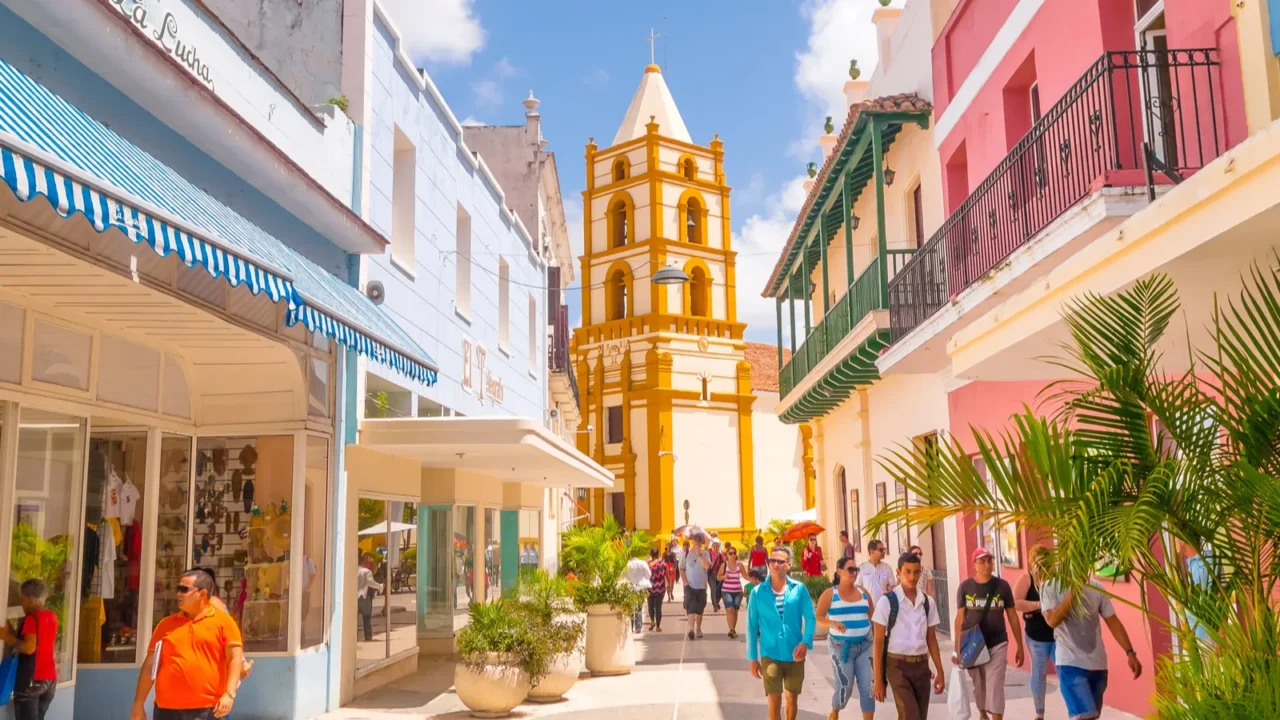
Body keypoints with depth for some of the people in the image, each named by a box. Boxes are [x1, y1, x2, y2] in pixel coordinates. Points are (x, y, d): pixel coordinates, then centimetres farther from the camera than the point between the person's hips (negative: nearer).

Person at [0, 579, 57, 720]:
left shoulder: (31, 618, -11)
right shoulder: (52, 617, 11)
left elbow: (29, 647, -20)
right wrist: (14, 634, 19)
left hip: (31, 680, -7)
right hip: (50, 679, 7)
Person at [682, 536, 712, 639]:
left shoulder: (705, 554, -1)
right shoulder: (687, 553, 0)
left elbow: (707, 566, -18)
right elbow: (681, 568, 3)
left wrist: (699, 554, -21)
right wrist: (685, 581, -8)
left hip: (701, 586, 1)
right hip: (689, 585, -1)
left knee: (699, 609, 11)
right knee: (691, 607, -15)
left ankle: (698, 629, 26)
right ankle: (691, 629, -23)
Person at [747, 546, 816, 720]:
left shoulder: (799, 589, -4)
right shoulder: (758, 592, -4)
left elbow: (810, 618, -6)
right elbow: (752, 626, 0)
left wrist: (805, 642, -22)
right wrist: (753, 658, -1)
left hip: (795, 654, 1)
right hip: (770, 655, -1)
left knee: (792, 697, 17)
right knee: (774, 700, -5)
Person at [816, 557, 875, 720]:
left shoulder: (863, 592, 7)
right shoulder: (830, 594, -4)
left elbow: (872, 616, 15)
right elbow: (818, 619, -6)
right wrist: (833, 623, -24)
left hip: (864, 645, 3)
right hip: (841, 646, -3)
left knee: (867, 687, -1)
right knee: (845, 687, 2)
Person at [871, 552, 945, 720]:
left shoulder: (927, 602, 5)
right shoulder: (887, 601, -9)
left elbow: (931, 639, 13)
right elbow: (878, 642, -7)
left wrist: (940, 672, 9)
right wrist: (878, 680, -9)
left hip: (921, 665, 5)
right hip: (897, 665, -5)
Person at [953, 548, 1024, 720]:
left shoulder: (1002, 585, -3)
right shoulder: (965, 586, -4)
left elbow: (1012, 616, 4)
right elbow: (960, 617, 0)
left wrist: (1020, 646, 5)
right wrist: (957, 648, -2)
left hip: (997, 644, -1)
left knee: (995, 687, -5)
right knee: (979, 685, 16)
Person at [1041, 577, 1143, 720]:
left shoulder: (1096, 588, 4)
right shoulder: (1050, 587, -6)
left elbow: (1113, 622, 7)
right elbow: (1052, 620, -18)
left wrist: (1130, 652, -1)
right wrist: (1072, 592, -19)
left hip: (1097, 663, 5)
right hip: (1070, 662, -5)